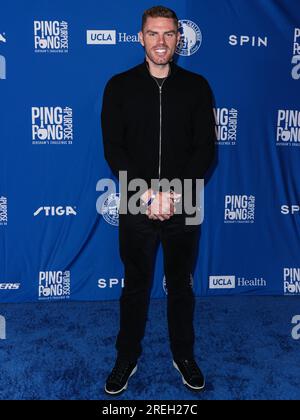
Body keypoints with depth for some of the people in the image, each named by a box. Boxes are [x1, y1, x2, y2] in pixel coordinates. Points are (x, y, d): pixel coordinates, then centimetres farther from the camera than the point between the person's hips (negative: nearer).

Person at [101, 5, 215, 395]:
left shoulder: (196, 86, 3)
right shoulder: (120, 86, 1)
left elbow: (205, 149, -3)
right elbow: (113, 149, -5)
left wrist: (173, 194, -15)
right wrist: (148, 194, -16)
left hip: (185, 207, 1)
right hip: (137, 208, 0)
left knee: (182, 286, 15)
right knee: (135, 287, 13)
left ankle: (184, 355, 35)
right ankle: (127, 358, 32)